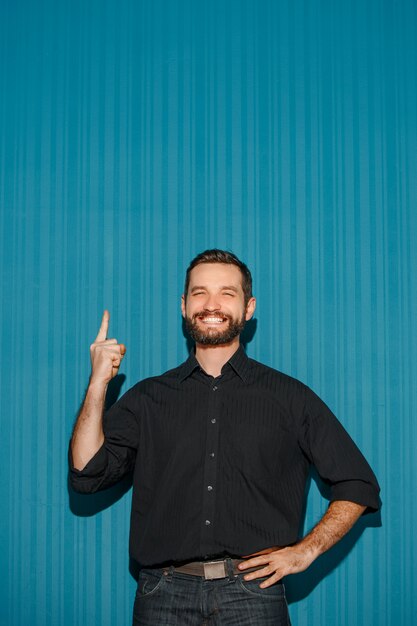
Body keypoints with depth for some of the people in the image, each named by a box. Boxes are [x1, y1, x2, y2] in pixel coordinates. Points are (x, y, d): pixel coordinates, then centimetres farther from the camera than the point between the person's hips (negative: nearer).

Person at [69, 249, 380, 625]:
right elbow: (87, 473, 0)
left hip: (252, 593, -1)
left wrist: (305, 551, -2)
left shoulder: (290, 397, 7)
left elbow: (358, 486, 9)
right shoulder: (149, 398, 11)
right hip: (165, 594, 1)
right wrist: (98, 383, -6)